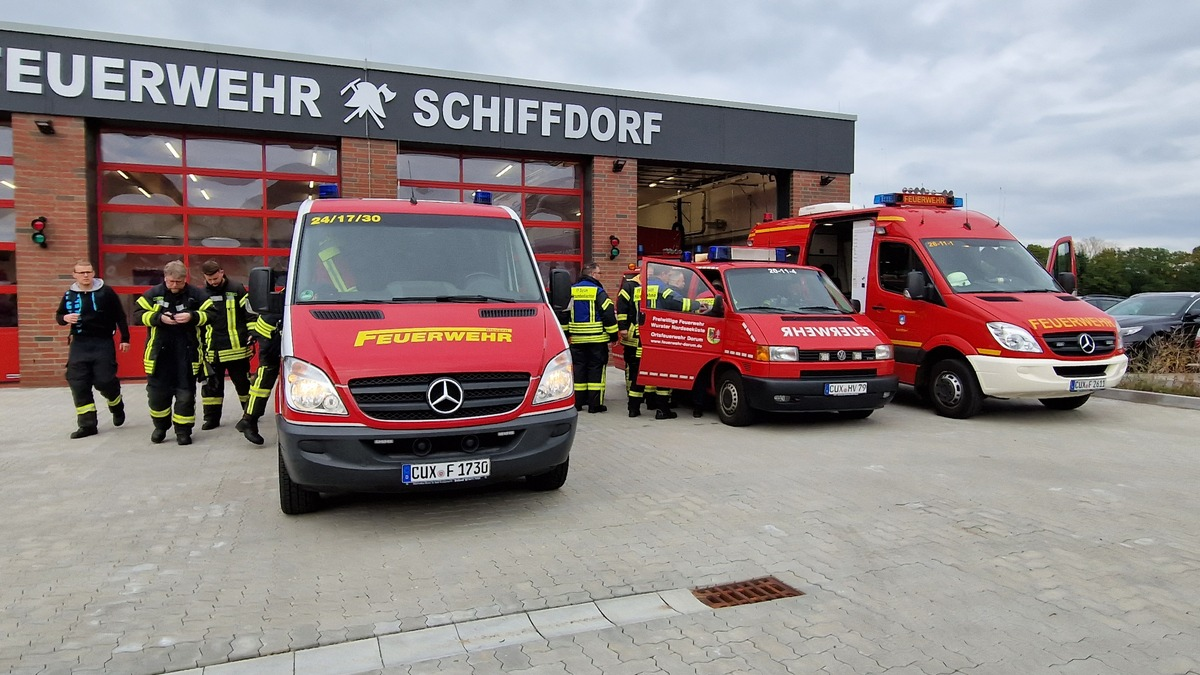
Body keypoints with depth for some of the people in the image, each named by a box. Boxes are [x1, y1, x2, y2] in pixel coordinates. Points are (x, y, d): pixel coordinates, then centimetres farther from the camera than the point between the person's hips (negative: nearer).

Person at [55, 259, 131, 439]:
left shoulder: (106, 292, -4)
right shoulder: (69, 295, 5)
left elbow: (120, 316, 1)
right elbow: (58, 315, 17)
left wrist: (125, 339, -1)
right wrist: (65, 318, -8)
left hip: (103, 343, -3)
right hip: (79, 345, 3)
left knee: (104, 381, -8)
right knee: (78, 384, -1)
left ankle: (117, 407, 25)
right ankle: (87, 424, 8)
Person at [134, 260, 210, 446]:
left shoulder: (196, 295, -1)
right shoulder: (153, 294, 2)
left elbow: (210, 315, -1)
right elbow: (138, 315, 0)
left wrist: (192, 317, -20)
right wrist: (159, 318, -16)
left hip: (187, 353, -1)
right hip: (159, 352, 1)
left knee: (186, 394, 2)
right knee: (157, 392, 9)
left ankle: (183, 430, 14)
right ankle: (160, 426, 30)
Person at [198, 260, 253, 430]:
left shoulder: (236, 289, -2)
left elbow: (250, 313, 1)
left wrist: (252, 333, -5)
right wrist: (199, 343, 17)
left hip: (236, 347, -3)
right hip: (212, 349, 3)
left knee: (243, 382, 6)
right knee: (211, 384, 7)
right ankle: (212, 417, 16)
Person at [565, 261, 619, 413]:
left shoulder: (571, 291, 7)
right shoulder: (598, 292, -9)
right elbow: (608, 314, -12)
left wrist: (566, 333, 20)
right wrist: (613, 335, -3)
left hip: (577, 339, 5)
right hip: (597, 339, -5)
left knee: (579, 368, 11)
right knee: (596, 369, 0)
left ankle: (577, 402, 15)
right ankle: (595, 404, 1)